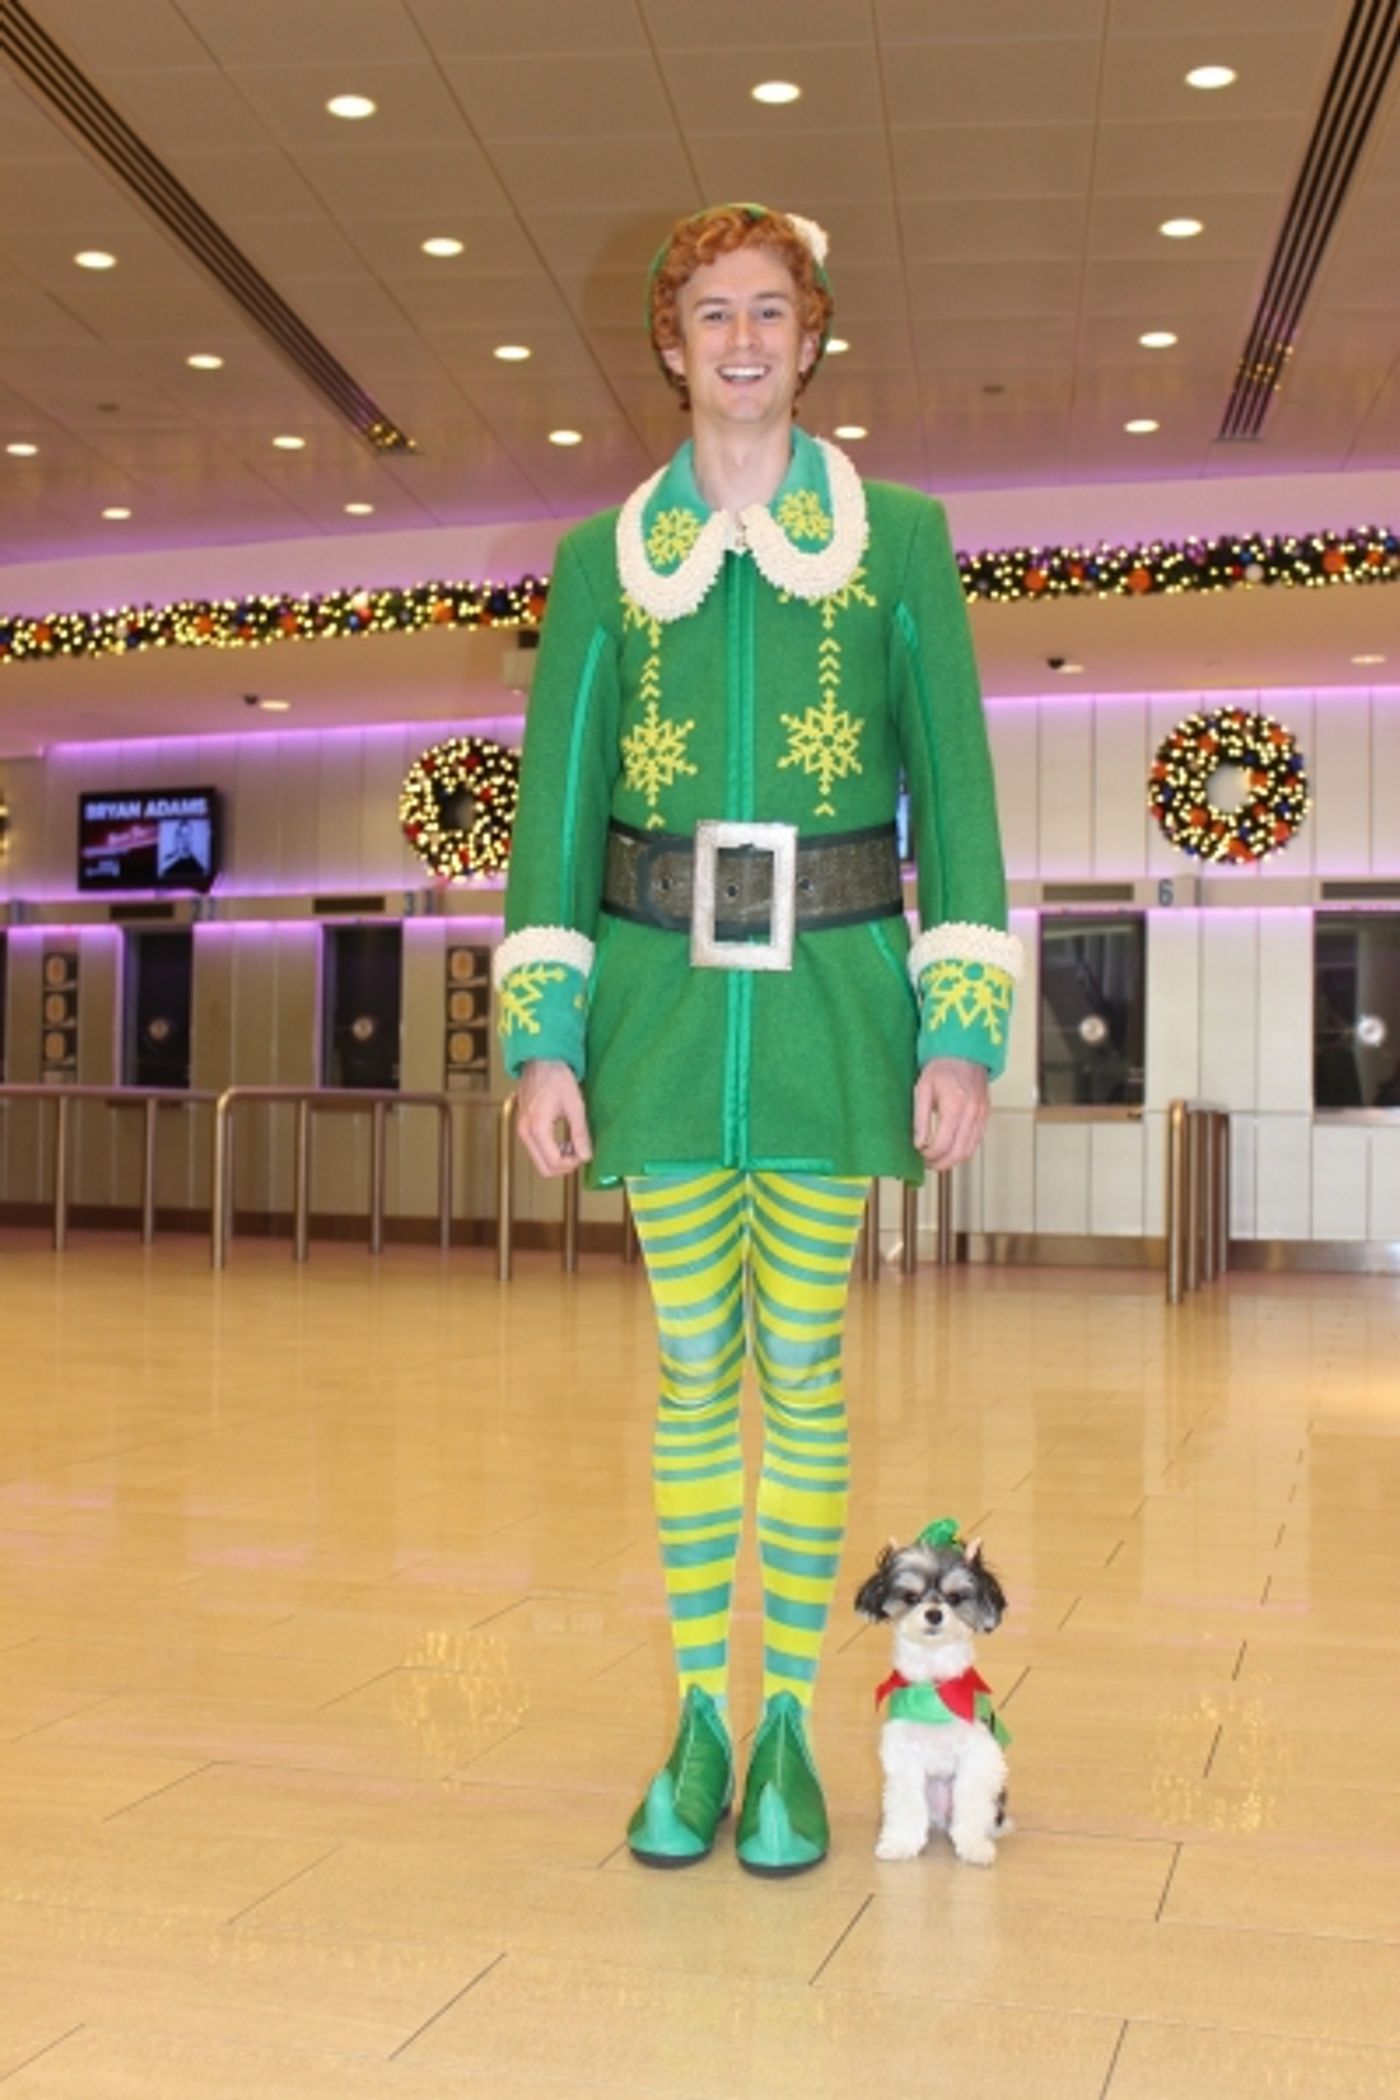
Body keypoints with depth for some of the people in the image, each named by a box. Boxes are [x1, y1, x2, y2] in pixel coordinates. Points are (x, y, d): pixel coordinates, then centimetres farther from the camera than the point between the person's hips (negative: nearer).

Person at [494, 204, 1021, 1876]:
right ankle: (700, 1721, 18)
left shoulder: (899, 539, 7)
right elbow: (553, 799, 6)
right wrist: (540, 1037, -2)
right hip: (661, 995, 1)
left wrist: (964, 1031, -4)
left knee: (803, 1366, 3)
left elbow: (956, 789, 3)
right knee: (692, 1366, 6)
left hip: (833, 998, -1)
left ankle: (790, 1726, 15)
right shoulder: (606, 557, 10)